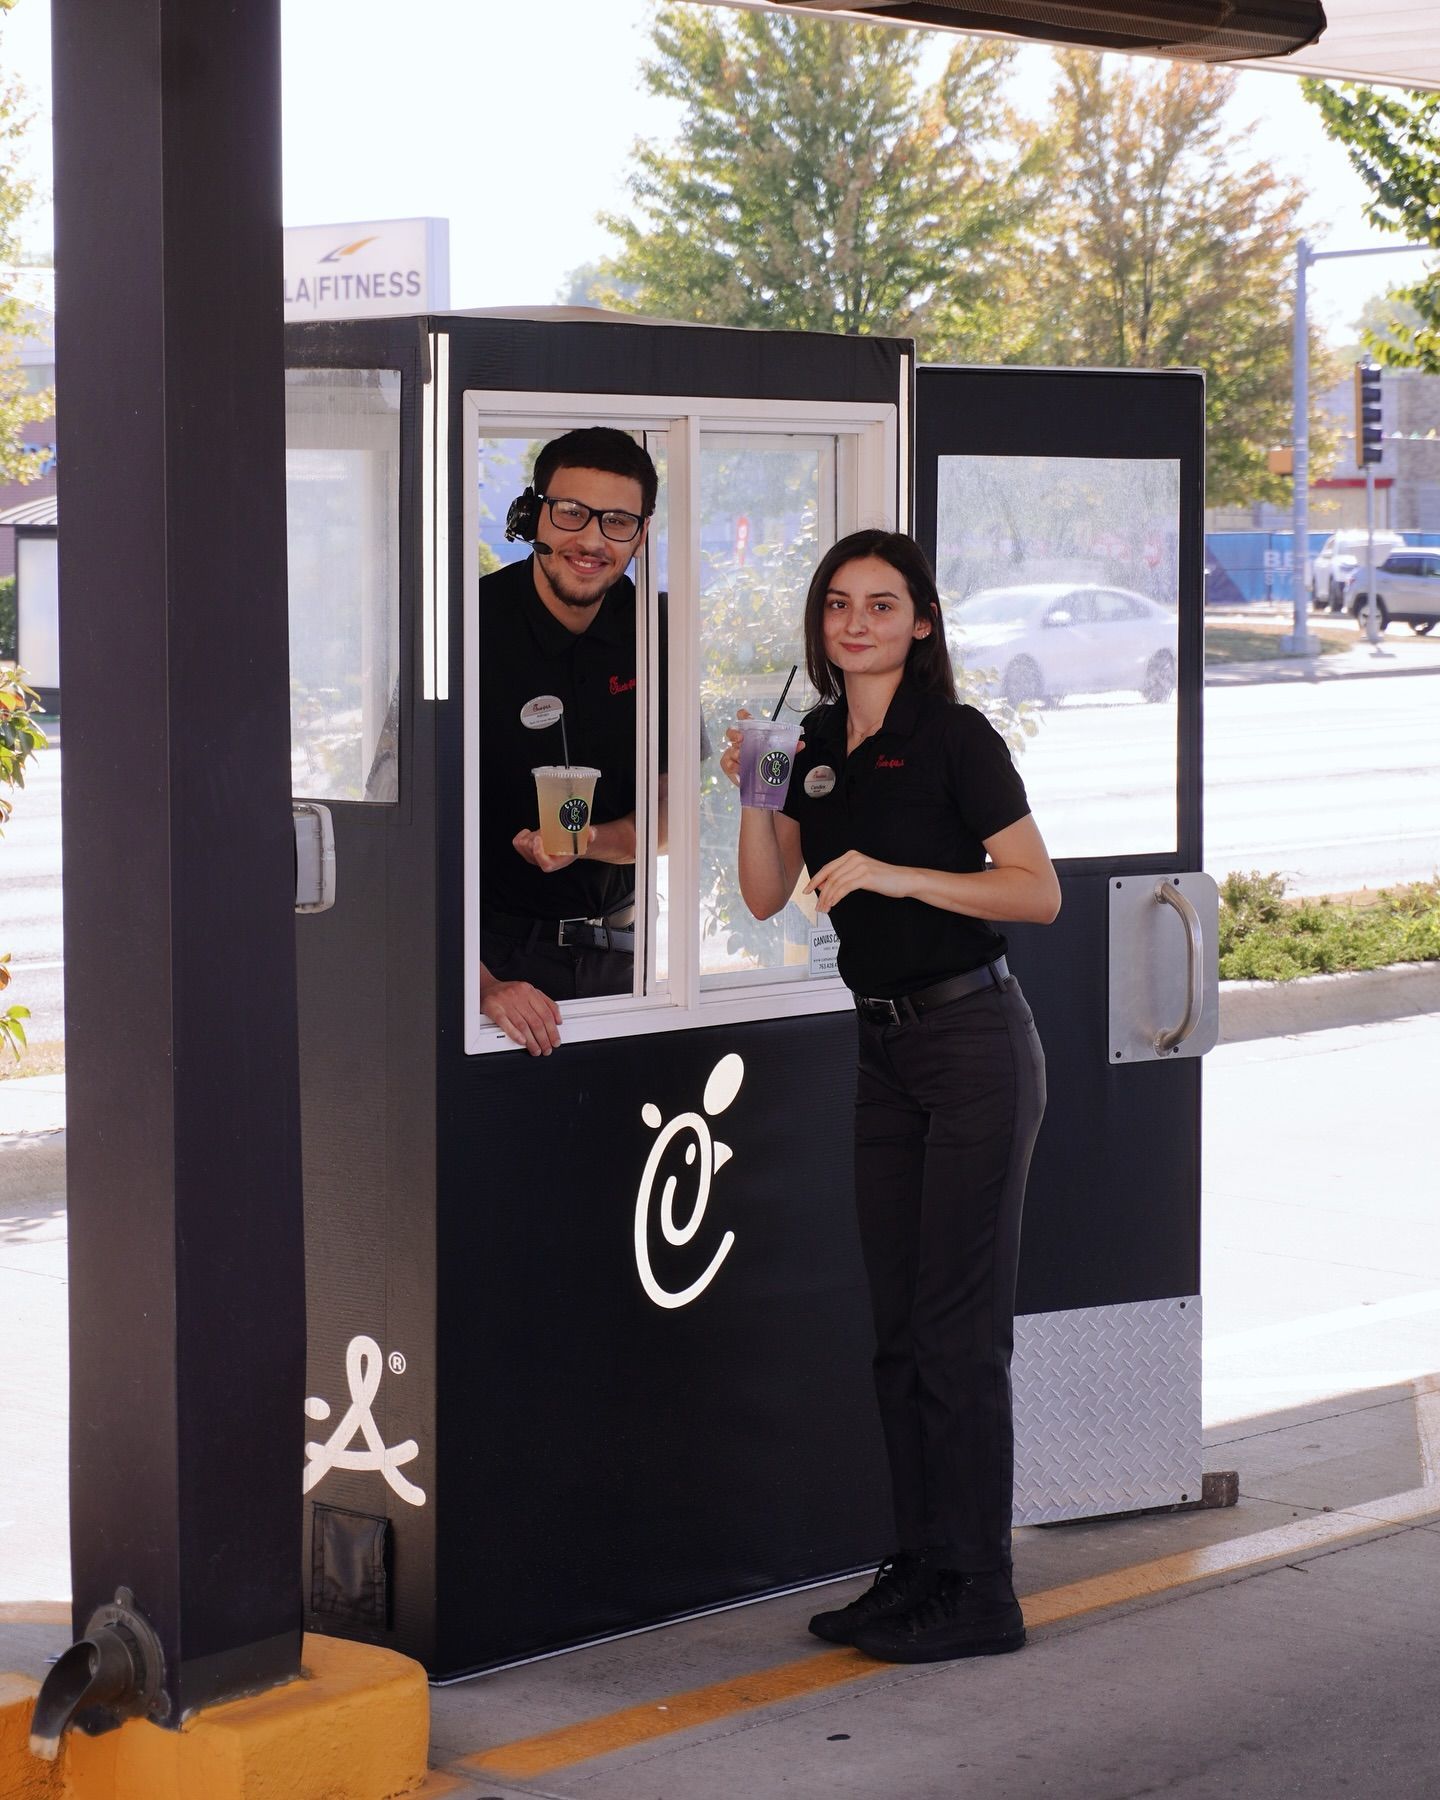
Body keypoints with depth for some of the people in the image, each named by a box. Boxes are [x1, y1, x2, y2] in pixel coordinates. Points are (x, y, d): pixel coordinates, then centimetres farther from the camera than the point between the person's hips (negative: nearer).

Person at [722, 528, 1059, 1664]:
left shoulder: (956, 739, -10)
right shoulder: (815, 745, 10)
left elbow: (1038, 891, -15)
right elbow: (767, 895, 8)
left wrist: (897, 875, -23)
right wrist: (751, 793, -7)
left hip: (975, 1040, -7)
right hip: (884, 1047, 8)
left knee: (959, 1323, -6)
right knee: (897, 1324, 10)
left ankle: (978, 1593, 0)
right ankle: (919, 1569, 19)